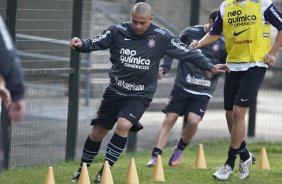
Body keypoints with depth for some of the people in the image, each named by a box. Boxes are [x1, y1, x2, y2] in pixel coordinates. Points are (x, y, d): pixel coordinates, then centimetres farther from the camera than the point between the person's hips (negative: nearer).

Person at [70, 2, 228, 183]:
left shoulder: (161, 37, -9)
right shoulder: (118, 32, -7)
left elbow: (188, 53, -3)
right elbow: (93, 44, -3)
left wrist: (210, 66, -7)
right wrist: (80, 44, -24)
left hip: (140, 95, -2)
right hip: (115, 91, 2)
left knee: (123, 125, -25)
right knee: (97, 133, 6)